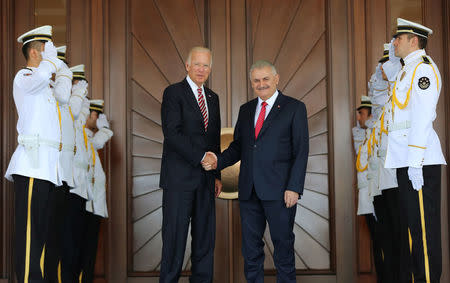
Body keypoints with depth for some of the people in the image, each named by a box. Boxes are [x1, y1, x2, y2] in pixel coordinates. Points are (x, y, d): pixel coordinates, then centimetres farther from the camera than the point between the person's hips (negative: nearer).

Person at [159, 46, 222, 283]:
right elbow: (172, 133, -14)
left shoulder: (212, 98, 17)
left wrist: (217, 174, 15)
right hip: (179, 177, -6)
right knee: (175, 235, -2)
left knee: (205, 236, 7)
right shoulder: (173, 93, -3)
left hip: (205, 178, 6)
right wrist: (200, 156, -16)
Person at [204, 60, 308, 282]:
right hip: (249, 189, 5)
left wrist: (294, 188, -13)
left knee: (283, 243, 1)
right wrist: (217, 162, -2)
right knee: (250, 246, 8)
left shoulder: (294, 108, 1)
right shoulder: (245, 110, 17)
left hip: (278, 189, -5)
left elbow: (301, 151, -4)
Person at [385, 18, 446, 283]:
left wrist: (415, 161, -22)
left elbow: (422, 117, -16)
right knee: (411, 224, 13)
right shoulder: (407, 70, 22)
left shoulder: (423, 67, -7)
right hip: (406, 161, 10)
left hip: (420, 161, -10)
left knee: (424, 227, -8)